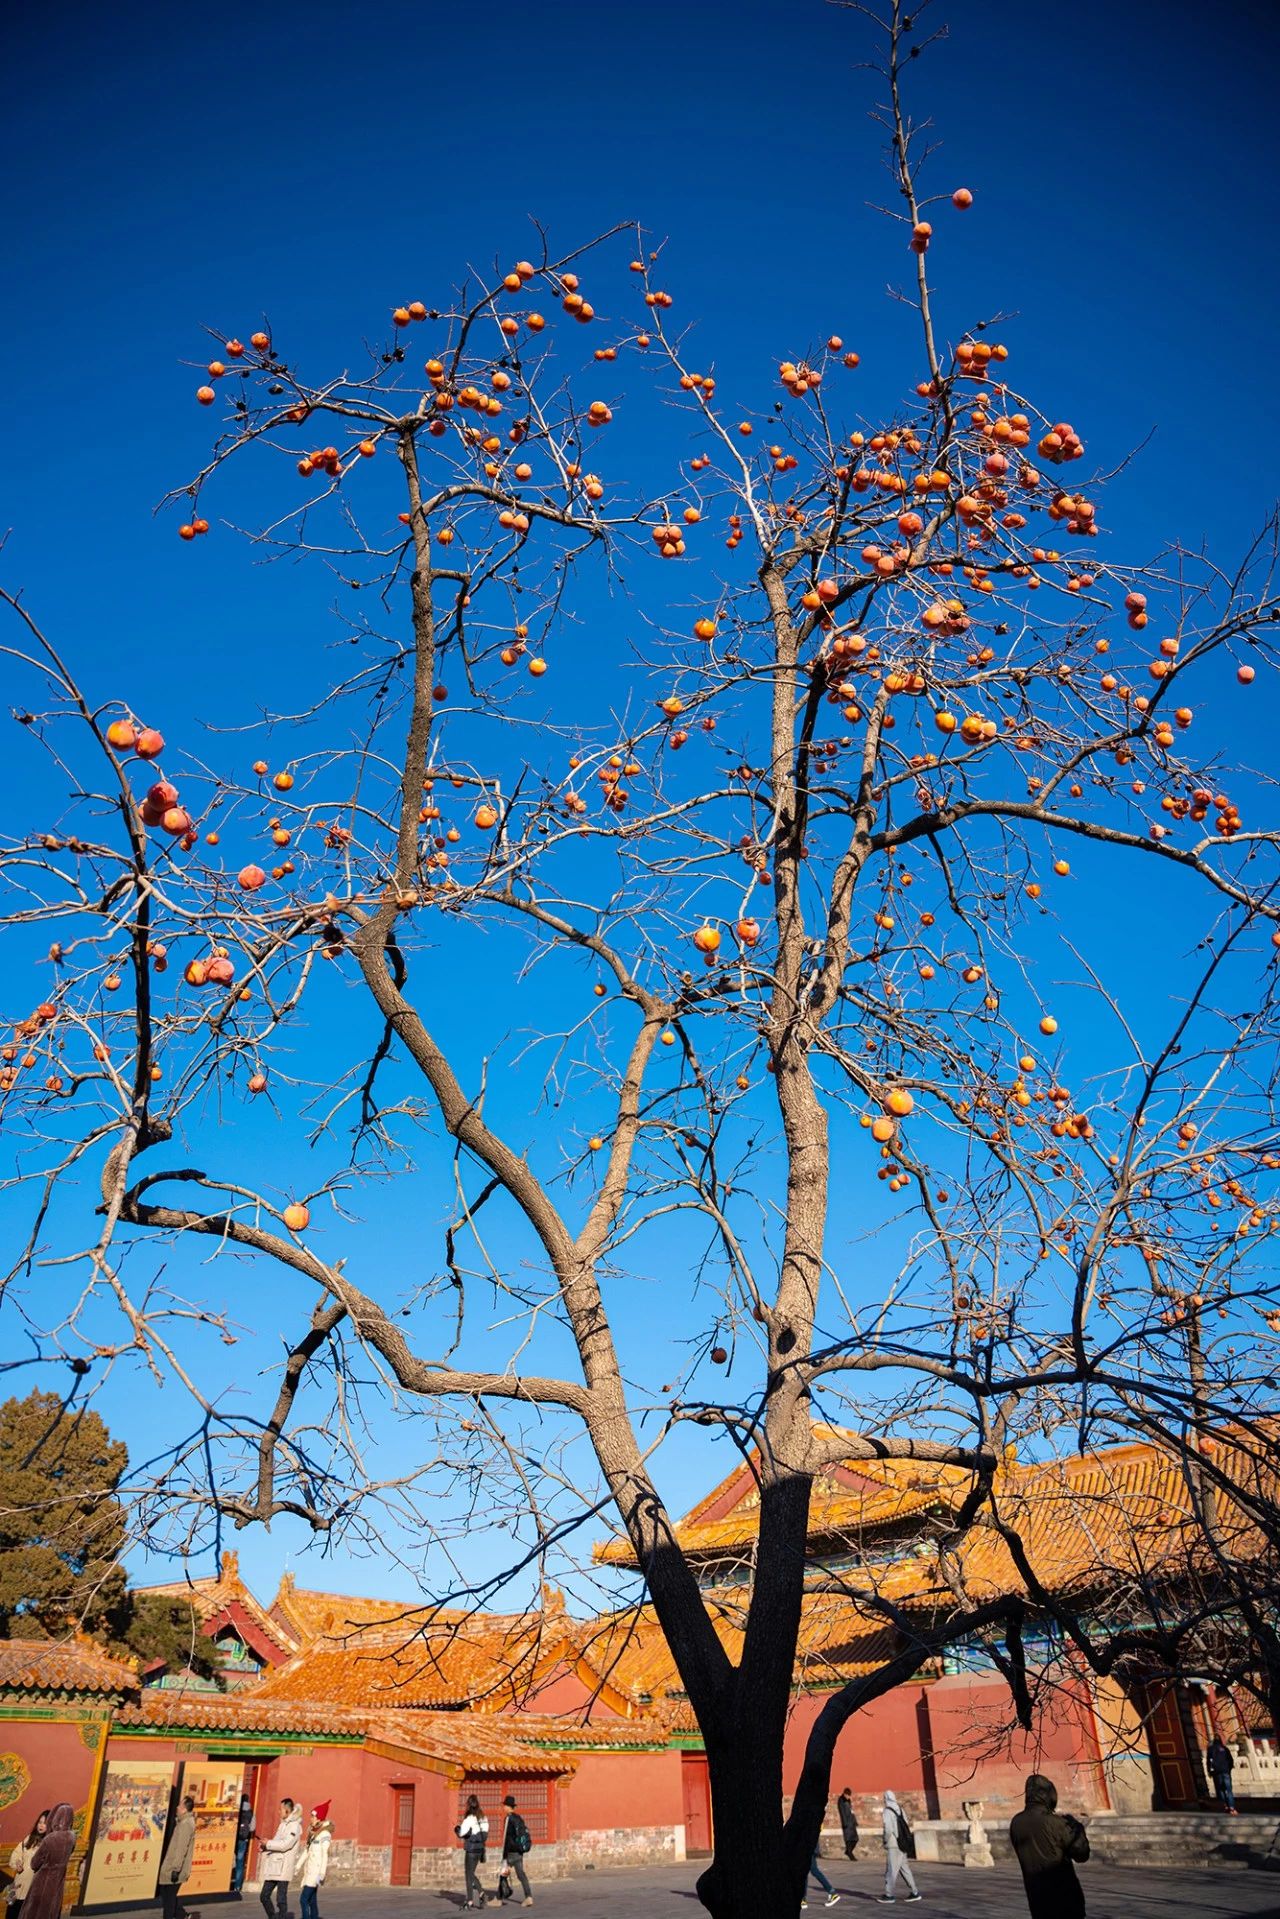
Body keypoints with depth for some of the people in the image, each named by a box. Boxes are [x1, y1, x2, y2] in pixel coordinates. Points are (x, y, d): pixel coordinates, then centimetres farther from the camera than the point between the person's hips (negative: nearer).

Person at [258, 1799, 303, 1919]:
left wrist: (268, 1843, -12)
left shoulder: (294, 1825, -11)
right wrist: (265, 1846, 2)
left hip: (283, 1867, -9)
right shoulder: (283, 1824, 18)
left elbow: (285, 1844, -20)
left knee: (281, 1900, -4)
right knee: (264, 1896, 10)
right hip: (273, 1866, 9)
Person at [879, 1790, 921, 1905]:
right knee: (904, 1869, 16)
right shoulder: (900, 1810, 8)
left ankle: (889, 1895, 1)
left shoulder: (888, 1812, -14)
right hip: (902, 1845, 8)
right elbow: (906, 1827, 10)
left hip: (893, 1845, -7)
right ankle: (914, 1892, 17)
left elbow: (888, 1829, -21)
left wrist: (886, 1840, -6)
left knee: (891, 1870, -1)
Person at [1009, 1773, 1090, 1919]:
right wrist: (1075, 1825, 2)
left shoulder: (1016, 1823, -2)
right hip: (1063, 1892, -4)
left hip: (1035, 1892, 4)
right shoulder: (1055, 1822, -18)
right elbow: (1081, 1854, -12)